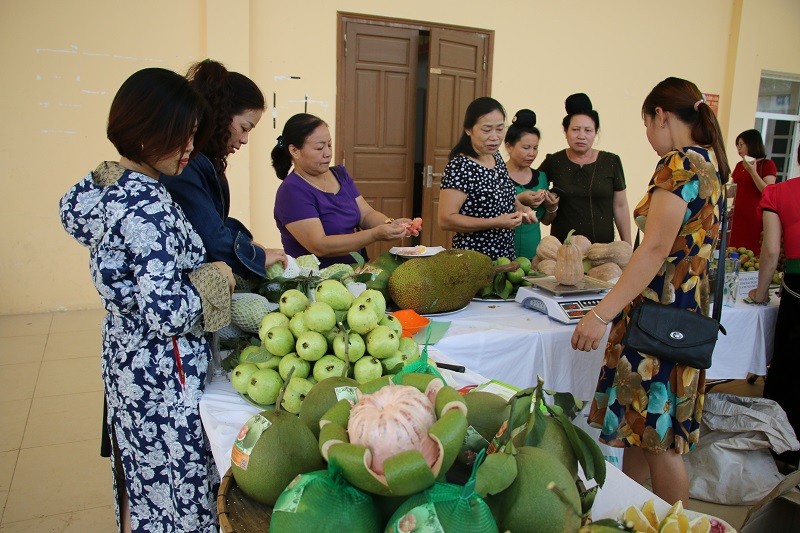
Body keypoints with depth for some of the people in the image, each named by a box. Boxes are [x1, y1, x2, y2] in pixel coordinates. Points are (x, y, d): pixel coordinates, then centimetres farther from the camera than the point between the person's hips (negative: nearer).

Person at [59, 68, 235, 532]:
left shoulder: (103, 185, 1)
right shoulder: (147, 206, -26)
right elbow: (167, 311, -31)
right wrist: (214, 279, -13)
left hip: (125, 354, 9)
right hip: (162, 370, -9)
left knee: (139, 474, 26)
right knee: (174, 488, 9)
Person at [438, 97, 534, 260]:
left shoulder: (496, 157, 4)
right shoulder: (459, 167, -19)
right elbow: (446, 220, -23)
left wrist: (521, 209, -1)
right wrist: (495, 223, -27)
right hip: (473, 260, -7)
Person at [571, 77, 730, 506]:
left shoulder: (679, 165, -15)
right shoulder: (711, 163, 13)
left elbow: (656, 250, -22)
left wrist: (602, 314, -23)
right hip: (687, 308, 10)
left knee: (657, 440, 2)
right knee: (637, 429, 18)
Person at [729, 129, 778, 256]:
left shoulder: (767, 164, -1)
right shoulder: (739, 165, 16)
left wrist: (753, 172, -17)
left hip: (755, 217, -5)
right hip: (738, 216, 6)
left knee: (753, 254, -8)